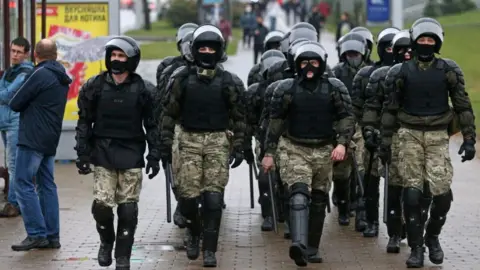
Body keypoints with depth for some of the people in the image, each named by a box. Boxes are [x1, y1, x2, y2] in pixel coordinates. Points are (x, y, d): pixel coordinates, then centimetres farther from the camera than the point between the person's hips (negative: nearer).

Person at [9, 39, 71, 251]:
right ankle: (52, 236, 10)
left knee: (23, 184, -6)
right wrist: (33, 106, 9)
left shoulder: (40, 74, -13)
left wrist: (26, 105, 8)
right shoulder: (62, 78, 14)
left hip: (32, 140, -9)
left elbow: (14, 104, -10)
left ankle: (36, 234, -10)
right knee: (47, 186, 10)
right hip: (50, 141, 9)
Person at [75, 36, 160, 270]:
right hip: (103, 154, 0)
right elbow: (84, 122, 6)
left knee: (128, 208, -1)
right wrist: (82, 154, 1)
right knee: (102, 204, -9)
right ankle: (106, 241, 20)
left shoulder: (143, 90, 0)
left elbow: (152, 125, 5)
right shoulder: (94, 86, 2)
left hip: (131, 155, 0)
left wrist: (154, 156, 0)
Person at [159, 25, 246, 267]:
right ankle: (194, 234, 26)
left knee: (213, 197, -6)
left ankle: (209, 249, 1)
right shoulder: (182, 78, 2)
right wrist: (165, 145, 2)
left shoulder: (229, 82, 2)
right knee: (188, 195, -2)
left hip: (218, 141, 0)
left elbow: (239, 117, 6)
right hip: (189, 140, 1)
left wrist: (239, 147, 0)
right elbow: (169, 114, 5)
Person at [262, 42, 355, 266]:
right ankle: (299, 245, -37)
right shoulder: (286, 88, -1)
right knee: (299, 194, -22)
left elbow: (346, 117, 0)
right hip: (294, 149, -3)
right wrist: (269, 153, 4)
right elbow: (275, 121, 4)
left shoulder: (335, 88, 1)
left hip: (323, 151, 3)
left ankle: (312, 249, 22)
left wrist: (342, 143, -16)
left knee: (319, 201, 10)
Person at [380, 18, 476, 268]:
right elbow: (389, 110, 8)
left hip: (438, 137, 0)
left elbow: (463, 106, 4)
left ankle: (432, 236, 19)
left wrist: (469, 139, -1)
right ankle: (416, 247, 4)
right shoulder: (399, 72, 3)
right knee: (412, 193, -6)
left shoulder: (449, 70, 2)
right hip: (410, 136, 0)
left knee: (442, 193, -8)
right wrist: (385, 142, 6)